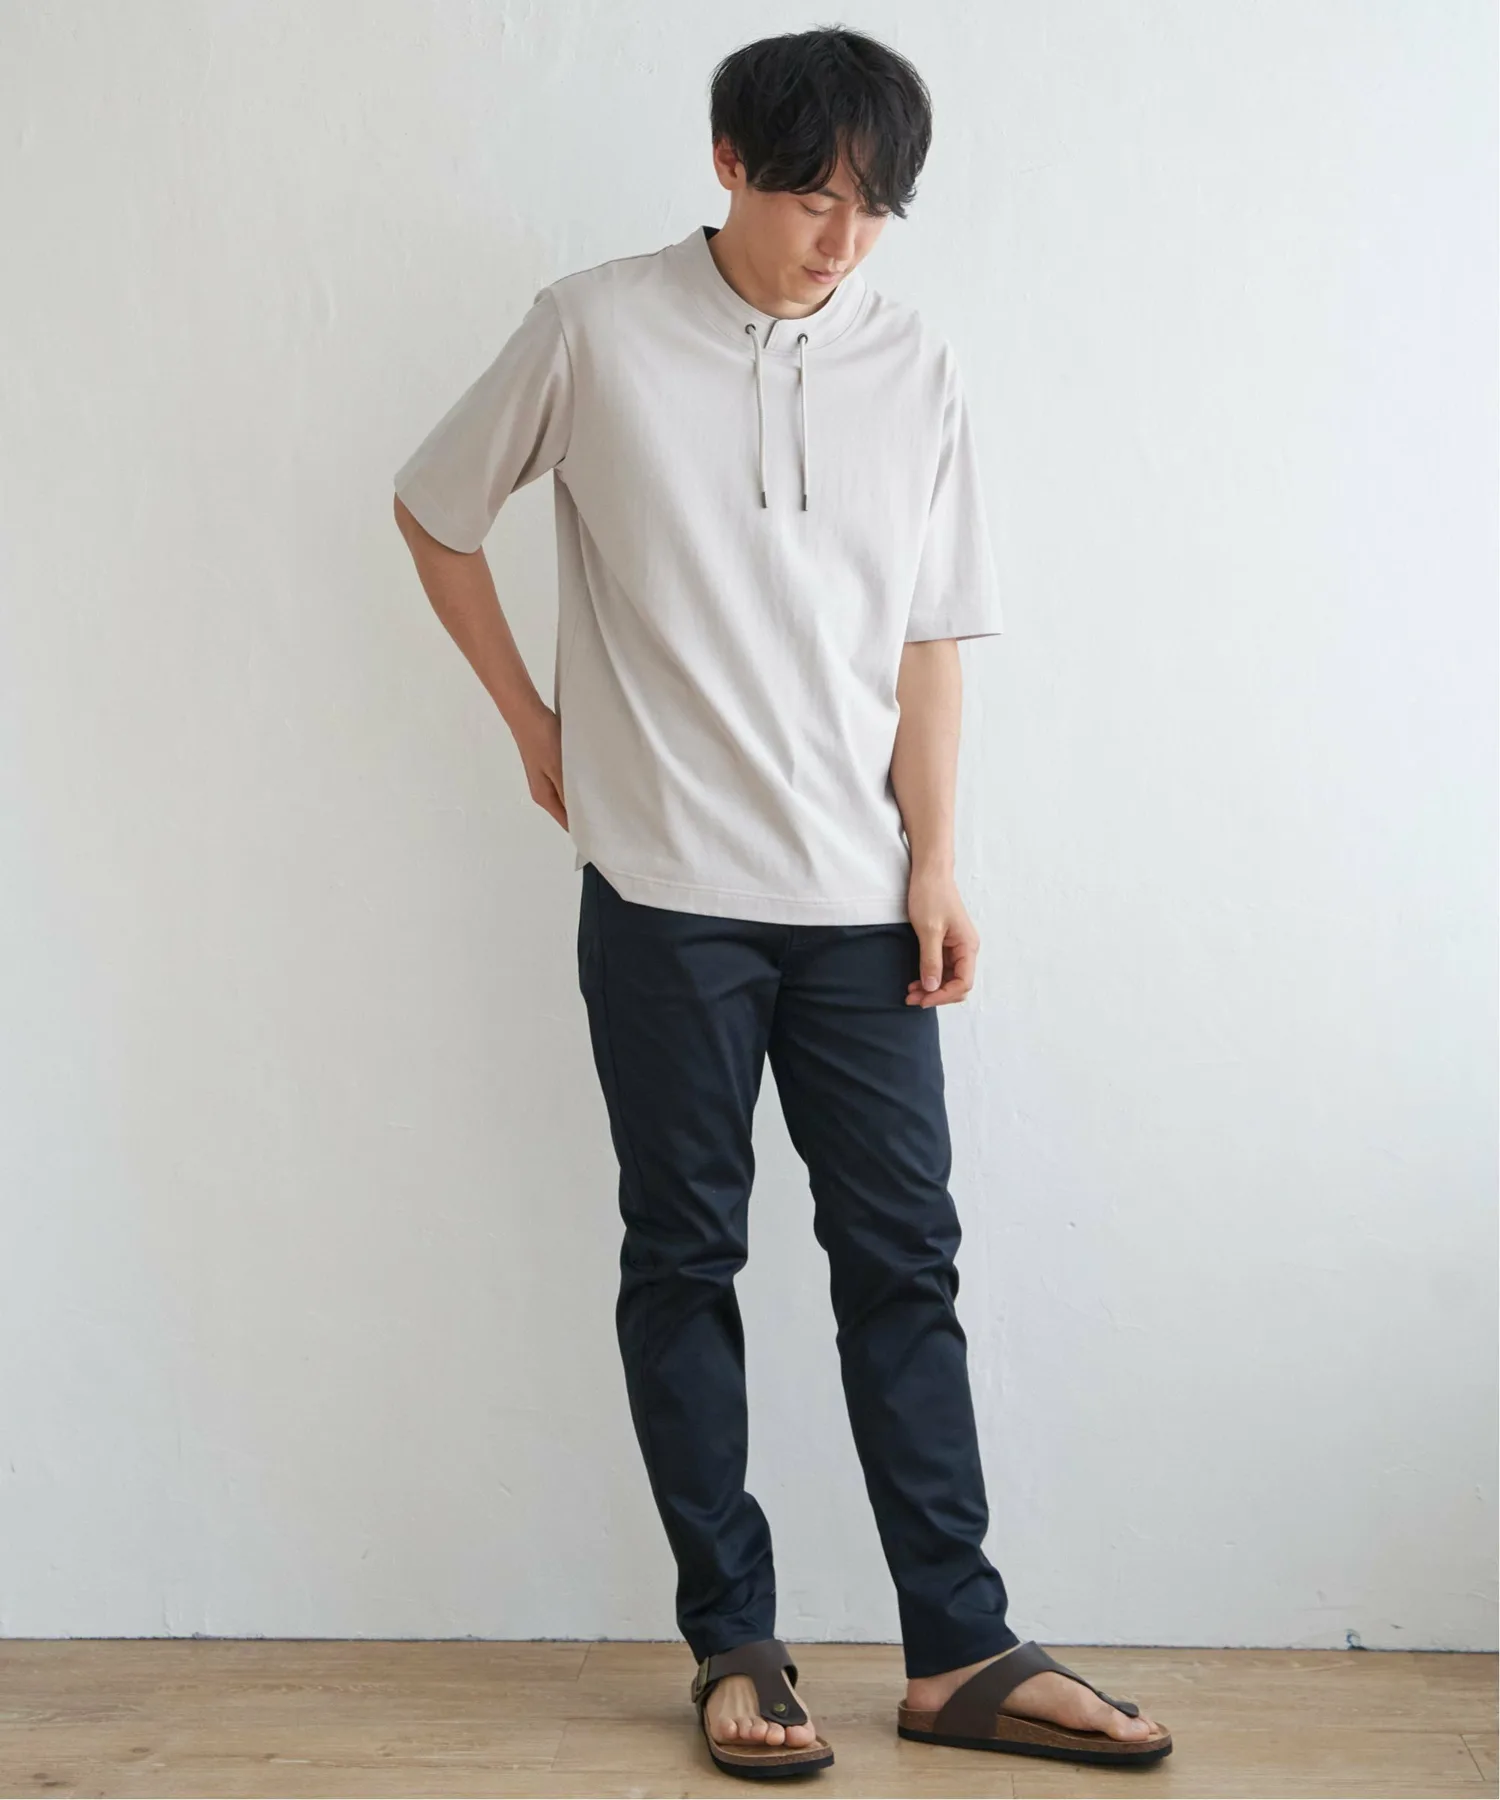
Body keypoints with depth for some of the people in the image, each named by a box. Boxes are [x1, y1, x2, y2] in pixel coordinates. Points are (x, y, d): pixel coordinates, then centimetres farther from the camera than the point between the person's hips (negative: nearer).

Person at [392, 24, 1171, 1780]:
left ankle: (958, 1653, 13)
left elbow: (930, 635, 7)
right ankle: (733, 1648, 17)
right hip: (665, 889, -2)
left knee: (903, 1259, 4)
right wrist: (531, 721, 6)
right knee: (684, 1257, 5)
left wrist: (936, 862, 0)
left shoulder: (911, 364, 7)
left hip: (856, 896, 3)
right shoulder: (594, 330, -1)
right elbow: (436, 512, 10)